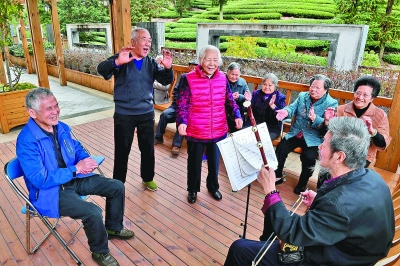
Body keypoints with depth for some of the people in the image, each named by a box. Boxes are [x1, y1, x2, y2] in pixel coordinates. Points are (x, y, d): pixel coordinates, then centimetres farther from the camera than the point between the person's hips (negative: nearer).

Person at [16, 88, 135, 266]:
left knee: (117, 187, 3)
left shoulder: (60, 127, -2)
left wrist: (86, 160, -12)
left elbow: (76, 148, 11)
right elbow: (41, 180, -26)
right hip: (50, 191, -8)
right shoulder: (27, 141, -25)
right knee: (93, 212, -28)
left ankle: (114, 228, 26)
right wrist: (76, 169, -26)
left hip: (73, 179, 8)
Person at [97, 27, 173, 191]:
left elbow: (166, 81, -1)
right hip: (124, 115, -3)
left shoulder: (151, 63, 5)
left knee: (148, 148, 14)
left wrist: (168, 68, -23)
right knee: (122, 150, 9)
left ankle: (148, 178, 35)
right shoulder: (121, 59, -8)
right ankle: (118, 182, 28)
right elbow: (102, 70, -24)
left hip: (147, 114, 4)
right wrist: (117, 63, -45)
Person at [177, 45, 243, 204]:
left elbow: (229, 101, 9)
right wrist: (182, 121, -24)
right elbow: (182, 104, -10)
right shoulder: (189, 79, -12)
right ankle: (193, 189, 39)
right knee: (194, 162, 15)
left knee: (214, 161, 21)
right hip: (196, 131, -3)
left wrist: (237, 115, -6)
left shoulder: (223, 78, 0)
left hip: (218, 131, 4)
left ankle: (213, 187, 45)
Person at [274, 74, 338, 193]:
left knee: (309, 157, -27)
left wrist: (315, 119, -37)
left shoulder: (331, 103, -6)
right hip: (295, 133, 4)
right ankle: (277, 176, 6)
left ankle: (302, 184, -2)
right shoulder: (302, 96, 9)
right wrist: (285, 112, -26)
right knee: (280, 148, -16)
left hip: (314, 138, -4)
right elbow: (292, 108, -2)